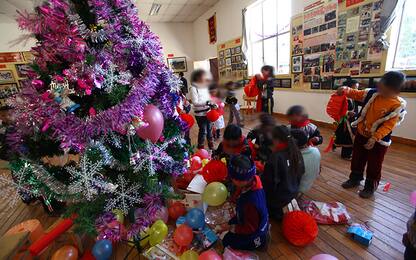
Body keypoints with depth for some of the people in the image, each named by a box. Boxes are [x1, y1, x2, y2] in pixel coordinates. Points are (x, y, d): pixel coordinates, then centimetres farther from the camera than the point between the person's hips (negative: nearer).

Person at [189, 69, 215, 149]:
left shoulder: (205, 86, 11)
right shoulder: (194, 88, -14)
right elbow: (195, 102, -20)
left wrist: (212, 104, 0)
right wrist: (206, 103, -25)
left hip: (207, 112, 7)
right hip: (200, 114, -7)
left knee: (209, 128, 17)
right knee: (203, 130, 0)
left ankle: (211, 145, 33)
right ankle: (200, 147, 18)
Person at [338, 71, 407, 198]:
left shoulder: (397, 106, -20)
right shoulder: (372, 93, -9)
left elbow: (388, 125, -21)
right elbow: (356, 94, 4)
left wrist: (374, 138, -30)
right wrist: (346, 90, -17)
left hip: (379, 140, -4)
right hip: (361, 134, 4)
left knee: (374, 165, 10)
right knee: (357, 159, 18)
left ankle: (370, 187, 28)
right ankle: (355, 179, 38)